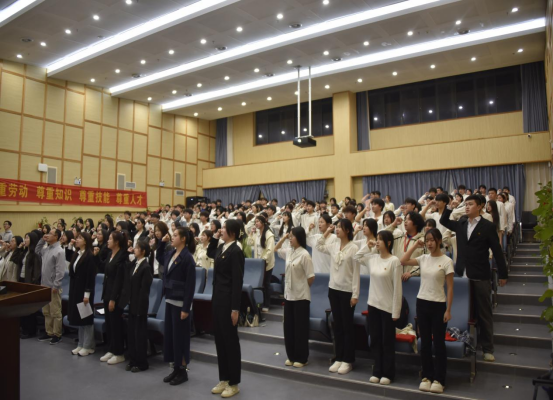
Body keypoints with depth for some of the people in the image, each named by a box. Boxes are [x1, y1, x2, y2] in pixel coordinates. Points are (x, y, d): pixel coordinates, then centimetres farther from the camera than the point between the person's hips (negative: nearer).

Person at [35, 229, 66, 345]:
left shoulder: (59, 251, -16)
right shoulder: (46, 249, 8)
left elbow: (60, 271, -19)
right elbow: (37, 251, 30)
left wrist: (55, 286, -20)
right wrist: (42, 240, 13)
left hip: (53, 287, -8)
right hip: (44, 285, 8)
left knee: (55, 312, 1)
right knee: (46, 311, 16)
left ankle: (57, 335, 10)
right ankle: (49, 332, 27)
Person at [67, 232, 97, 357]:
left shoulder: (89, 256, -14)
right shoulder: (76, 255, 11)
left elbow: (91, 276, -17)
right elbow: (72, 273, 13)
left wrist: (87, 294, -19)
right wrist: (72, 290, 11)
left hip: (84, 290, -8)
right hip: (75, 289, 8)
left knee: (86, 318, 0)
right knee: (78, 317, 13)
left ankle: (88, 346, 10)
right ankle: (81, 344, 23)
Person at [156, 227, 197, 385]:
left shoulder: (187, 258, -17)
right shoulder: (171, 254, 5)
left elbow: (190, 285, -18)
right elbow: (159, 258, 28)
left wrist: (186, 308, -19)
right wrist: (162, 242, 12)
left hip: (180, 302, -8)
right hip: (169, 300, 8)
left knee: (180, 336, 3)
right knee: (170, 334, 14)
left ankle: (183, 371, 17)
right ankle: (175, 368, 27)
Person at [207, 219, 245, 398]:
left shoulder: (235, 251, -16)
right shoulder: (221, 248, 7)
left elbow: (237, 281, -18)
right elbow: (210, 253, 32)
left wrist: (235, 308, -18)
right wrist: (214, 237, 14)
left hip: (228, 300, -8)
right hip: (217, 298, 8)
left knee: (230, 340, 3)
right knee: (219, 339, 14)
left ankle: (234, 383, 17)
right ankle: (224, 379, 27)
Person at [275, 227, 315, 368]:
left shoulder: (304, 254, -16)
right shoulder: (288, 252, 5)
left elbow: (311, 277, -15)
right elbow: (276, 249, 25)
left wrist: (302, 287, -1)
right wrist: (283, 237, 10)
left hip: (301, 296, -7)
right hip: (289, 294, 7)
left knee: (300, 328, 4)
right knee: (288, 327, 13)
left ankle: (301, 358, 16)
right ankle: (291, 356, 25)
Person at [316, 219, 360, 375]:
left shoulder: (353, 248, -13)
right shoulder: (334, 245, 3)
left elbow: (356, 273, -13)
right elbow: (319, 247, 19)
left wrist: (355, 294, -14)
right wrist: (326, 232, 7)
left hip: (347, 291, -6)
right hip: (333, 289, 6)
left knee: (347, 326, 5)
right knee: (337, 325, 13)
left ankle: (348, 361, 17)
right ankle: (339, 358, 24)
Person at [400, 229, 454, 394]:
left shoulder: (446, 261, -8)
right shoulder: (423, 258, 3)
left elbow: (450, 288, -7)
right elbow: (403, 261, 0)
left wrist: (448, 310, -10)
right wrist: (415, 246, -1)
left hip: (438, 305, -4)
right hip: (422, 303, 4)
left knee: (438, 343, 5)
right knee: (425, 342, 11)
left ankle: (439, 379, 17)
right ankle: (427, 376, 23)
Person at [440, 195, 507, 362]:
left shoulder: (488, 226, -6)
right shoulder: (460, 224, 7)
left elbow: (497, 251, -5)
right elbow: (443, 221, 20)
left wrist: (503, 274, -4)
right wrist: (450, 208, 4)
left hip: (481, 277, -4)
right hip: (462, 274, 4)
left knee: (483, 313, 6)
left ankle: (487, 348, 16)